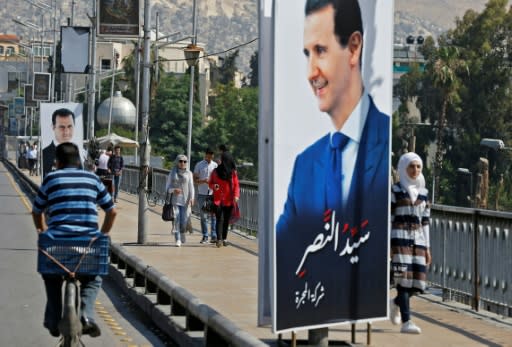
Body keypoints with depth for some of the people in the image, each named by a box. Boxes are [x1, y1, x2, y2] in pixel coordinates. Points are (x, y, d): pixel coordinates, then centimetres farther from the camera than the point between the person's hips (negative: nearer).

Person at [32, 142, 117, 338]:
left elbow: (37, 211, 16)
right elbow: (111, 211, 15)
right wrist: (103, 235, 25)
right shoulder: (92, 179, 11)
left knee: (52, 278, 27)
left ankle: (53, 321, 21)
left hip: (57, 240, -1)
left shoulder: (51, 179, 7)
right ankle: (86, 315, -2)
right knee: (92, 280, 23)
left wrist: (42, 232, 32)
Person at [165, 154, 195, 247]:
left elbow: (191, 187, 3)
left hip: (185, 200, 0)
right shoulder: (172, 173, 7)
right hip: (174, 200, 0)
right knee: (176, 219, -10)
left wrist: (191, 198, -11)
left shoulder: (188, 173, 6)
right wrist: (173, 190, -14)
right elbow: (167, 187, 8)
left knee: (184, 220, -3)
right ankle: (178, 240, -9)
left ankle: (182, 233, 28)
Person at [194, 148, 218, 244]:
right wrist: (203, 181, -16)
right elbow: (195, 180, 3)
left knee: (213, 215, -5)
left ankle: (214, 236, -4)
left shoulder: (215, 165, 9)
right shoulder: (199, 165, 4)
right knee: (203, 216, 3)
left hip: (213, 193, 1)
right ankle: (205, 236, 9)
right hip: (202, 193, 0)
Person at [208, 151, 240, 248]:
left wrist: (236, 195, -12)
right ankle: (219, 239, -17)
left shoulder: (233, 172, 1)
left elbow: (236, 185, 2)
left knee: (226, 220, 8)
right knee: (220, 219, -11)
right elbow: (210, 183, 11)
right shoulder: (216, 171, 3)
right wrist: (213, 186, -11)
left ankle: (224, 239, 19)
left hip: (228, 200, 1)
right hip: (218, 200, -1)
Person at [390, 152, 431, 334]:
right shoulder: (395, 190, 1)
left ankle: (396, 303, 28)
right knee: (404, 277, -12)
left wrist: (427, 247, 12)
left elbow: (425, 221, 16)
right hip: (400, 237, -5)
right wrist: (386, 244, -8)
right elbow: (388, 218, -2)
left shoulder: (423, 192, 15)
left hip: (418, 240, 5)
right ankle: (406, 322, -9)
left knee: (418, 281, -1)